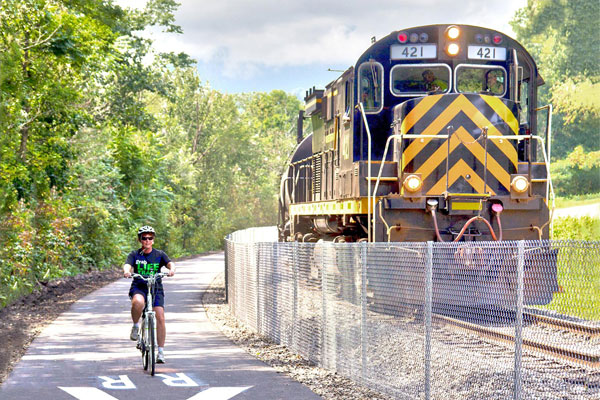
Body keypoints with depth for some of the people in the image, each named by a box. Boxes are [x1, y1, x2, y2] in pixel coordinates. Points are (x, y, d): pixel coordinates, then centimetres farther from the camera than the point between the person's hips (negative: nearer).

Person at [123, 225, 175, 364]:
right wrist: (126, 271, -40)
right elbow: (127, 265, -16)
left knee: (160, 318, -13)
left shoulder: (160, 255, 3)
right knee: (138, 302, -37)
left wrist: (172, 269, -38)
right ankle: (135, 326, -8)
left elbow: (170, 263, -13)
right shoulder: (134, 255, 1)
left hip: (155, 288, 1)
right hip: (138, 287, -1)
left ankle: (161, 352, -3)